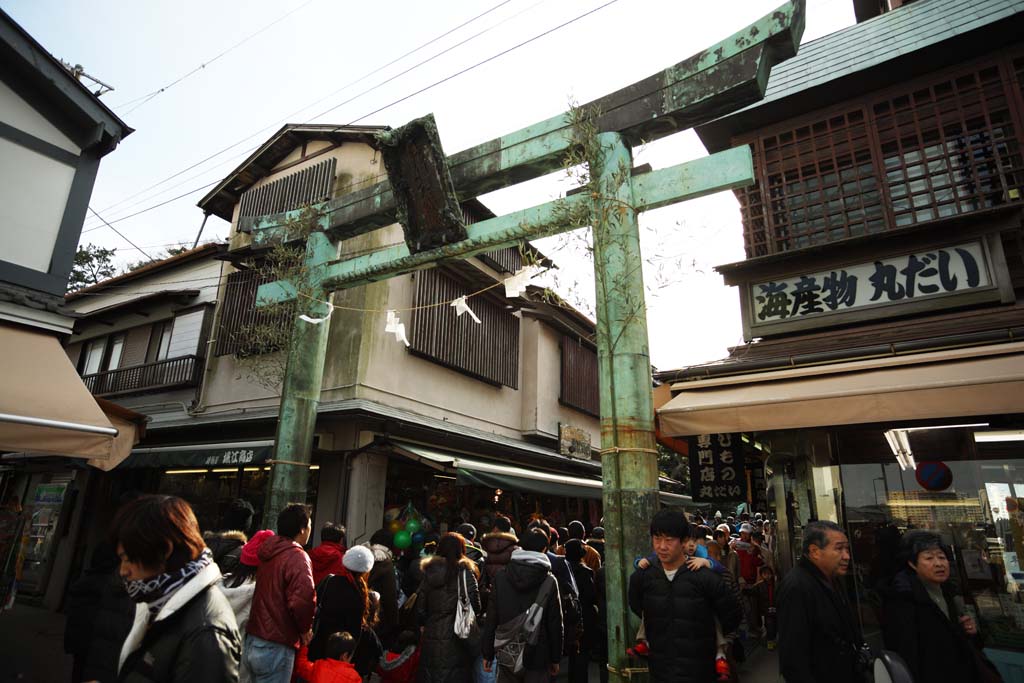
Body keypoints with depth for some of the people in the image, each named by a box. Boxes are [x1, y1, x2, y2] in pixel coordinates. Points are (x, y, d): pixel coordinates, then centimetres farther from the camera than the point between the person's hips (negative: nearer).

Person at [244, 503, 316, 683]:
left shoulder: (264, 553, 5)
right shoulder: (297, 557, -19)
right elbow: (303, 600, -32)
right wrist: (305, 629, -12)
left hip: (251, 642, 8)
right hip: (275, 648, -7)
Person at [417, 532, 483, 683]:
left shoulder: (429, 571, 3)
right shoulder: (464, 572, -8)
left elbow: (420, 608, 6)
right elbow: (475, 607, -12)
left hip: (431, 637, 4)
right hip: (454, 638, -4)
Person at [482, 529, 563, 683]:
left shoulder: (501, 577, -4)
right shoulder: (550, 582, -9)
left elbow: (491, 619, -1)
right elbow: (555, 623, -4)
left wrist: (487, 653, 8)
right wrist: (555, 659, 7)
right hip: (538, 658, -1)